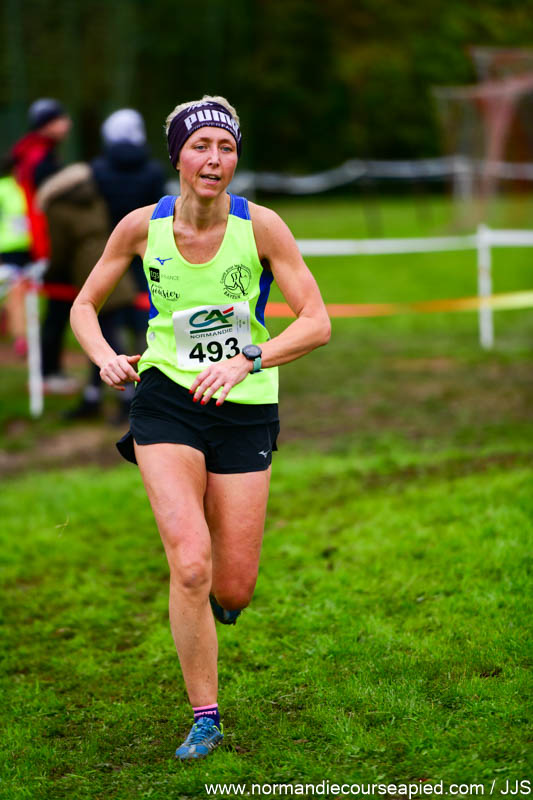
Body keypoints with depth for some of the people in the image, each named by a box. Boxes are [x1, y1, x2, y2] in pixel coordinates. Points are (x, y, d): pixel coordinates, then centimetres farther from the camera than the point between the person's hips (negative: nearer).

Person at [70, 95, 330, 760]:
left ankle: (204, 602, 40)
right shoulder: (143, 226, -5)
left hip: (245, 409, 1)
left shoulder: (260, 226, -9)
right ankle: (205, 719, -1)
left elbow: (316, 323, -10)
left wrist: (245, 360, -25)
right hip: (166, 400, 0)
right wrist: (106, 358, -12)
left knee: (233, 591, 0)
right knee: (190, 567, -19)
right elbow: (84, 306, 8)